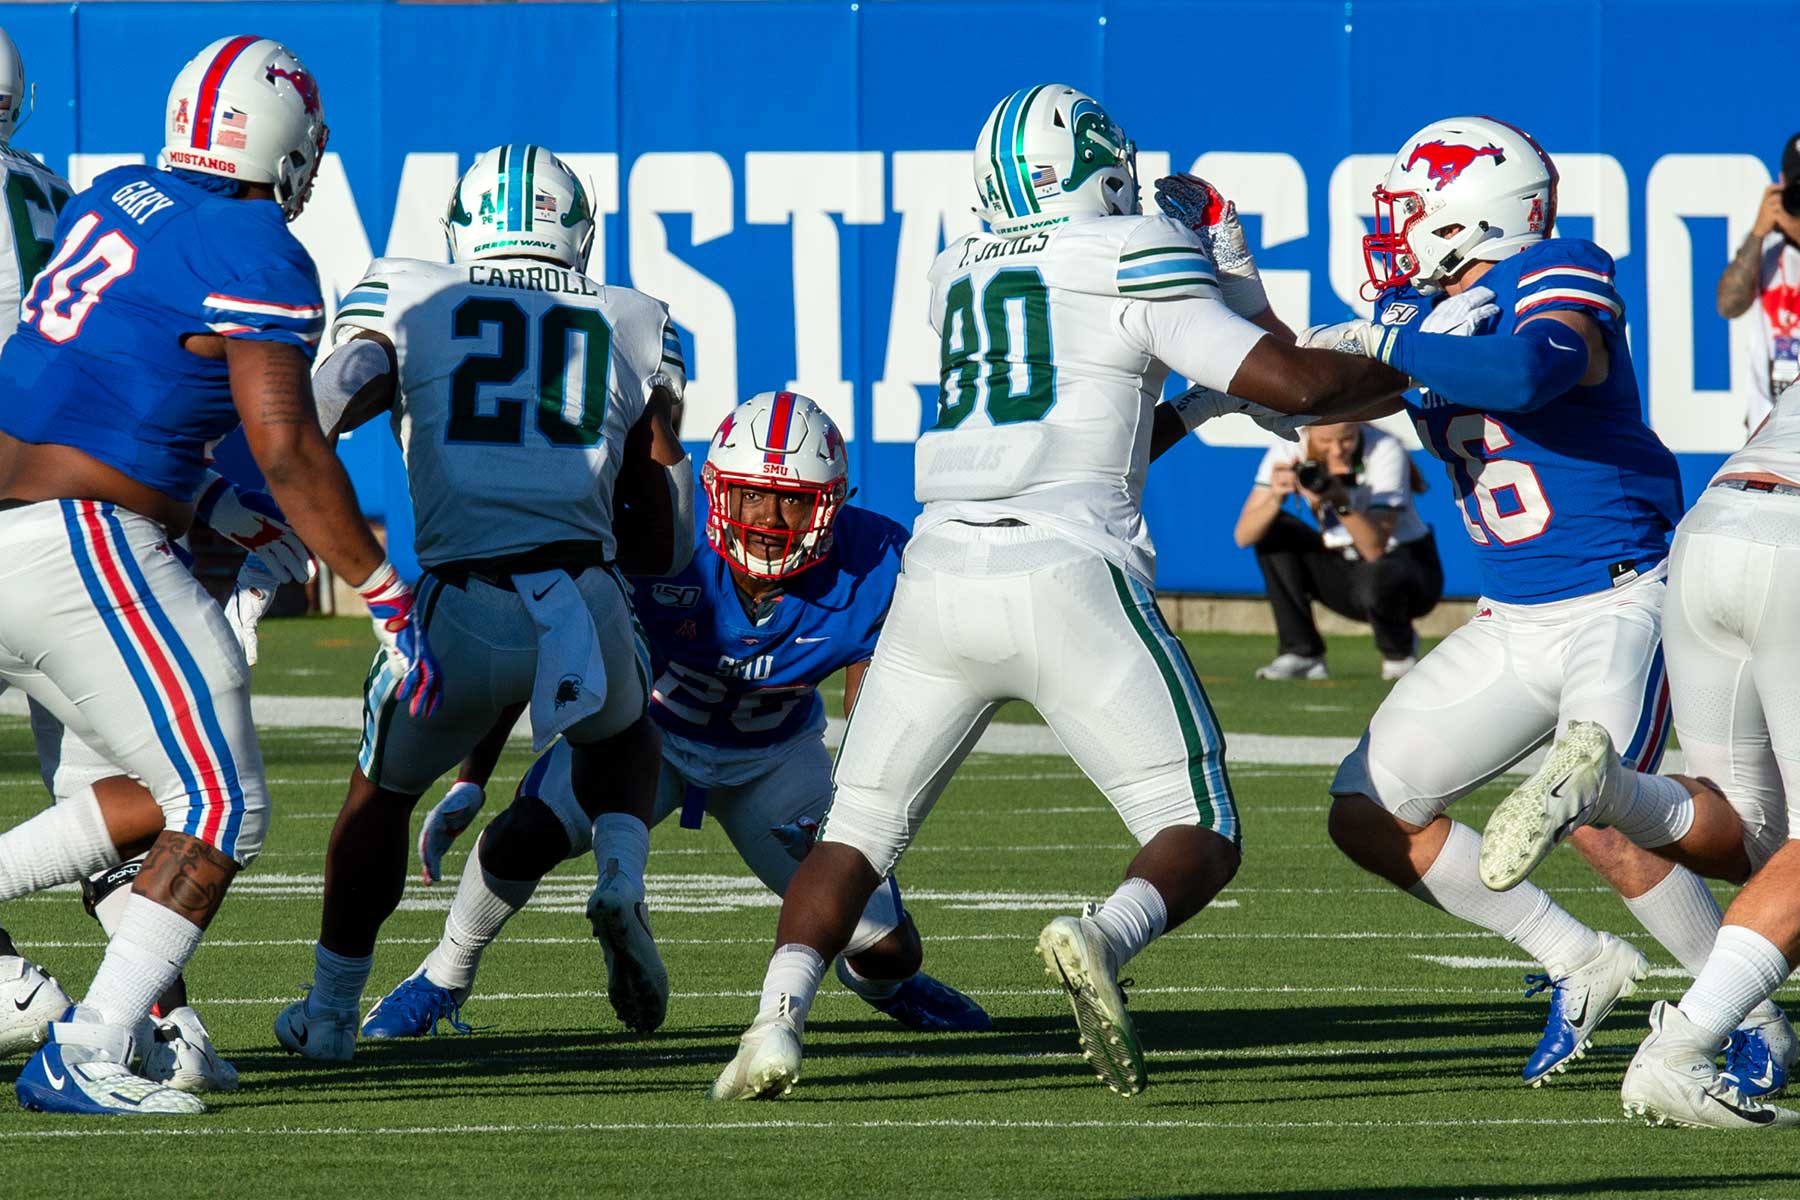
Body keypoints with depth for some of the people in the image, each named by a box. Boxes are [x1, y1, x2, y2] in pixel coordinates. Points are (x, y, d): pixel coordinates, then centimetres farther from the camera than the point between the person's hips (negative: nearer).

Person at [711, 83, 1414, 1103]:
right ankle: (1102, 941, -30)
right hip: (1070, 581, -5)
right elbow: (1299, 386, 1)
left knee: (856, 835, 15)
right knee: (1201, 842, 2)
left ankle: (779, 1019, -10)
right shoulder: (1141, 263, 4)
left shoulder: (961, 279, 21)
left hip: (939, 583, 5)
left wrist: (1198, 401, 36)